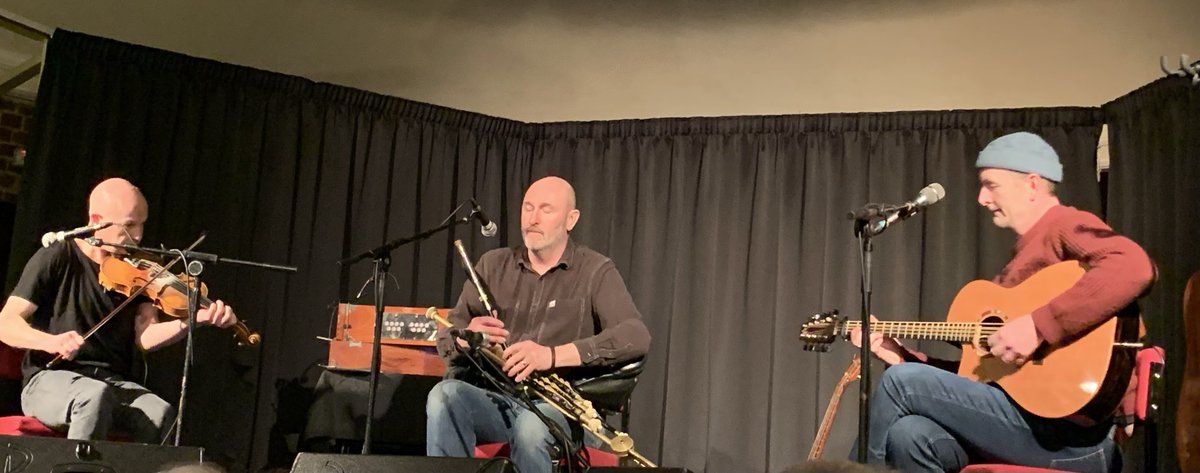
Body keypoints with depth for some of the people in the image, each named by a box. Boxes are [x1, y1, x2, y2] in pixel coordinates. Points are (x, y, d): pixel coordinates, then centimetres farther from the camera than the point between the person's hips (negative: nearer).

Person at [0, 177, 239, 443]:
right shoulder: (56, 259, -2)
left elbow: (145, 336, -6)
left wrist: (193, 320, -26)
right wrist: (51, 342, -28)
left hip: (114, 383, 3)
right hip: (50, 380, -3)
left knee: (161, 414, -28)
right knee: (96, 395, -37)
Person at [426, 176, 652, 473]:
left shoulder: (596, 271, 3)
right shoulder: (492, 265, 14)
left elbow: (636, 336, -13)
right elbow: (445, 339, 12)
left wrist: (552, 355, -25)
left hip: (557, 405, -3)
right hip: (492, 397, 3)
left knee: (532, 425, -38)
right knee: (445, 395, -30)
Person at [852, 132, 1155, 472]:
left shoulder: (1064, 227, -4)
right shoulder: (1025, 255, 23)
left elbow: (1133, 268, -28)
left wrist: (1040, 325, -28)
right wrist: (904, 357, 13)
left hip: (1070, 431, -7)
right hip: (1035, 420, 7)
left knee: (900, 382, -11)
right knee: (909, 432, -16)